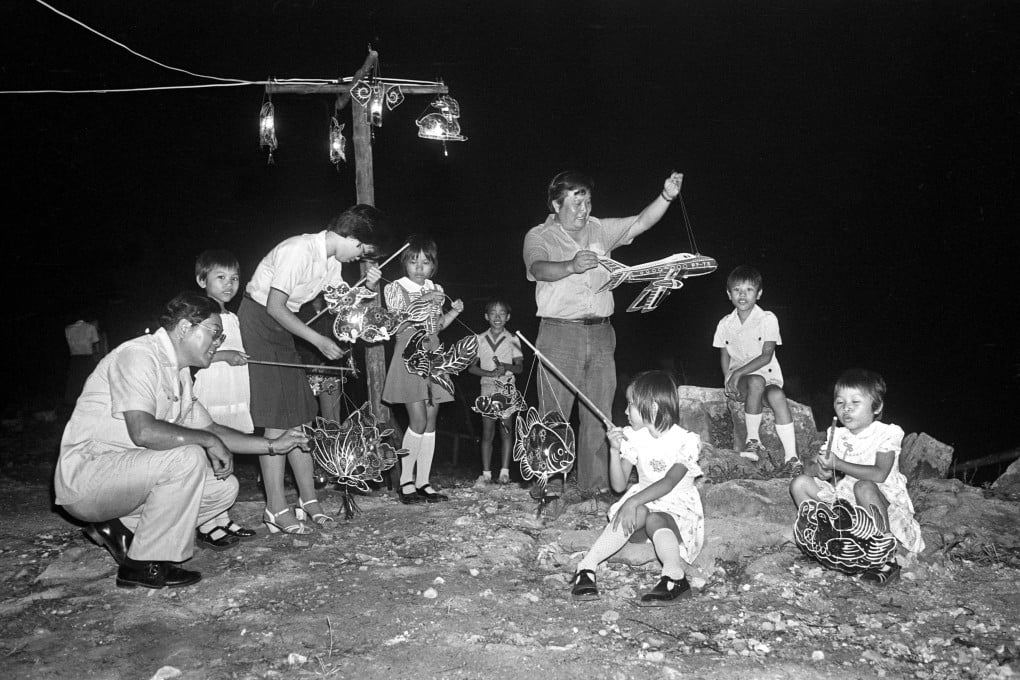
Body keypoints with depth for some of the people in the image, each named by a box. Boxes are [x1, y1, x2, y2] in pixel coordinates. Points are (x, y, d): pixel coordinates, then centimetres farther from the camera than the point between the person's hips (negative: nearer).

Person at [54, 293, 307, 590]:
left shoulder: (179, 372, 12)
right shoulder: (138, 355, -18)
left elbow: (209, 429, 18)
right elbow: (143, 431, -31)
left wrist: (272, 445, 11)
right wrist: (209, 441, -20)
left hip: (125, 472, 9)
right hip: (84, 475, -9)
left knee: (224, 487, 0)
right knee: (186, 458, -30)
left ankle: (122, 528, 8)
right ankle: (145, 565, -15)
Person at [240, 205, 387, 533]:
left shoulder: (331, 260, 5)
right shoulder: (299, 250, -23)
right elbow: (275, 307, -24)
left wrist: (366, 287, -11)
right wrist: (319, 340, -19)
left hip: (281, 330, 9)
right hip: (257, 321, -9)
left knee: (299, 414, 7)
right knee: (277, 420, -10)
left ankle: (308, 500, 14)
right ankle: (277, 509, -3)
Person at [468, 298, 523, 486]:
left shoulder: (512, 340, 3)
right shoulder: (480, 339, 6)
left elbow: (520, 367, 0)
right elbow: (471, 366, 3)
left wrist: (506, 366, -20)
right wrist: (490, 373, -13)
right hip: (487, 388, 1)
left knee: (506, 429, -2)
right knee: (487, 432, 2)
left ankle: (504, 472, 2)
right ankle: (486, 472, 5)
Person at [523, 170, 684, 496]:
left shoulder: (599, 230, 13)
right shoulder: (539, 237, -1)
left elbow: (642, 222, 7)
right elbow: (538, 268, -21)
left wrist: (666, 196, -9)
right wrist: (571, 266, -40)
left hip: (600, 334, 5)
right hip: (559, 334, -4)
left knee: (599, 414, 9)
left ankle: (596, 483, 19)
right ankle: (548, 487, 6)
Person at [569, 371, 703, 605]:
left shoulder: (684, 441, -9)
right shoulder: (633, 438, 5)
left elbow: (669, 483, -24)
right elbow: (619, 485, 1)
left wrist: (633, 501, -36)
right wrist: (615, 450, -14)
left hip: (677, 510, -2)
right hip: (644, 503, 3)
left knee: (654, 520, -36)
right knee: (638, 514, -33)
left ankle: (675, 576, -47)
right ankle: (586, 568, -36)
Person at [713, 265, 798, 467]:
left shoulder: (768, 319, -3)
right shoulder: (725, 324, 6)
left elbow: (766, 356, -10)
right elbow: (724, 357, 11)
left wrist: (739, 372, -19)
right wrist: (729, 382, -7)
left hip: (768, 375, -1)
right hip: (739, 379, 1)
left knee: (777, 395, -35)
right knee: (756, 383, -36)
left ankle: (791, 456, -31)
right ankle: (753, 439, -22)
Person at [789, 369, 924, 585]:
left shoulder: (886, 433, -10)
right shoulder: (837, 436, 8)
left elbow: (879, 474, -24)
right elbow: (820, 467, 7)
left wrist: (838, 464, -24)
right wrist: (821, 470, -19)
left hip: (884, 503, -6)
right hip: (842, 500, 6)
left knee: (864, 487, -39)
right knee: (800, 483, -7)